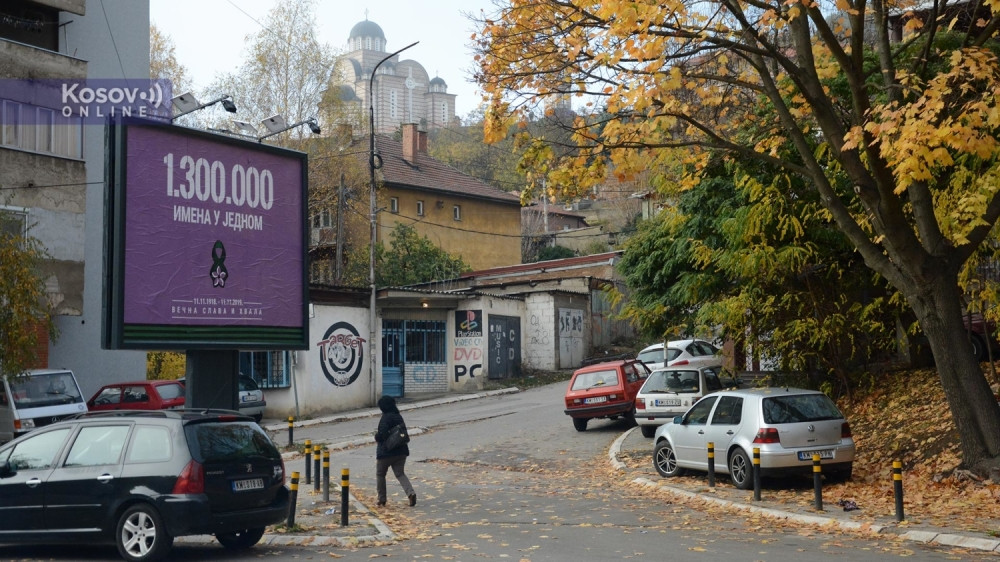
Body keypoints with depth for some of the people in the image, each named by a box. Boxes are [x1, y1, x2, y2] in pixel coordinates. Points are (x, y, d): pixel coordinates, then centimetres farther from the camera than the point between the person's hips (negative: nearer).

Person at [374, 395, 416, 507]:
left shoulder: (385, 418, -17)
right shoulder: (399, 416, 9)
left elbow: (382, 435, -24)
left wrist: (376, 435, -1)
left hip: (386, 452, -6)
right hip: (401, 450, 7)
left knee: (380, 474, 13)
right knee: (400, 473, 10)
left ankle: (381, 499, 17)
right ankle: (411, 493, -13)